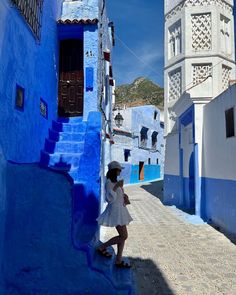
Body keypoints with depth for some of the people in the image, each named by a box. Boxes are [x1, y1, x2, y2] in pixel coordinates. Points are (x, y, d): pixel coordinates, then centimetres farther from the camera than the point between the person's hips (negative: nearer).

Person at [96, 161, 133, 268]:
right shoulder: (109, 182, -15)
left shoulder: (115, 182, 13)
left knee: (122, 236, 11)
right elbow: (109, 198, -23)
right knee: (123, 236, -8)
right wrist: (117, 186, -25)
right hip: (115, 210, -10)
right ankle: (102, 247, 6)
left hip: (120, 210, 10)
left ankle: (119, 260, 20)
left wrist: (125, 198, 6)